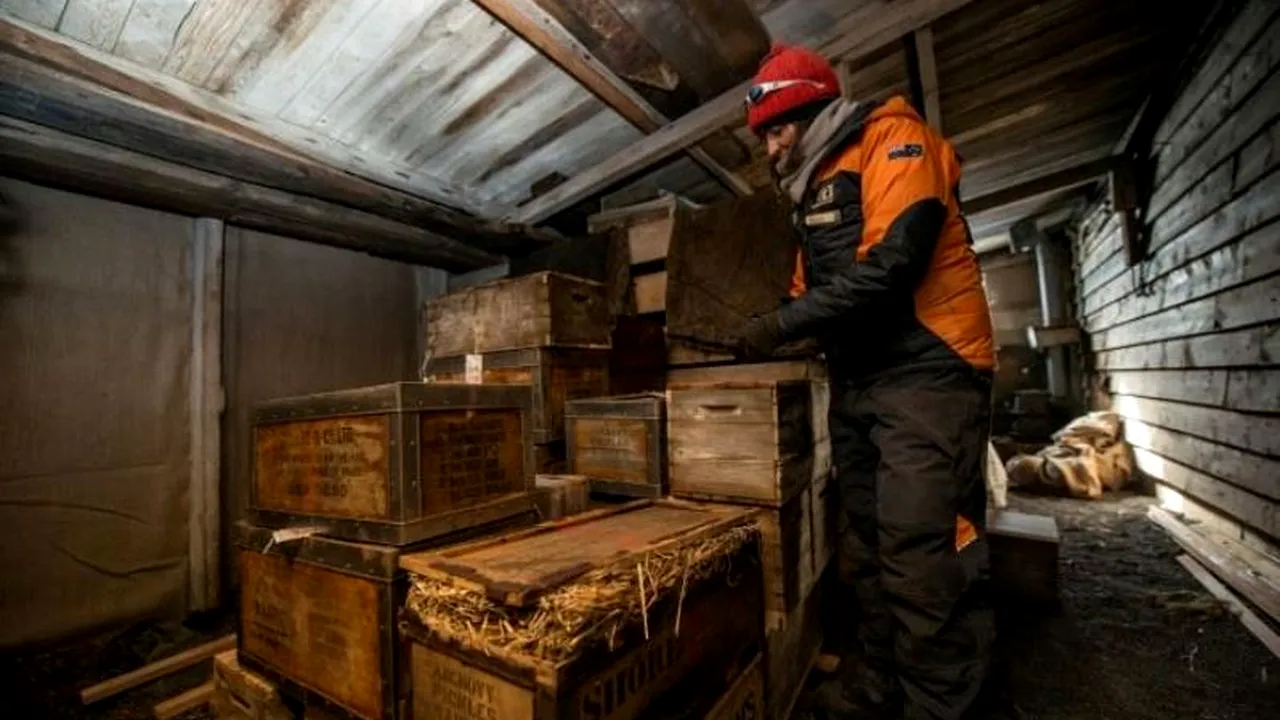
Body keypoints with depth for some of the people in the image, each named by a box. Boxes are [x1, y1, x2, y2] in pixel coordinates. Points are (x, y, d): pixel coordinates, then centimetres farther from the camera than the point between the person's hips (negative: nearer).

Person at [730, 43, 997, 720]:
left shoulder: (892, 138, -5)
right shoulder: (813, 188, 20)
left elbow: (892, 261, -20)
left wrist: (781, 324, -18)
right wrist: (763, 329, 2)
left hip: (924, 375, -8)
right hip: (856, 383, 8)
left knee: (922, 555, -8)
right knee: (869, 549, 13)